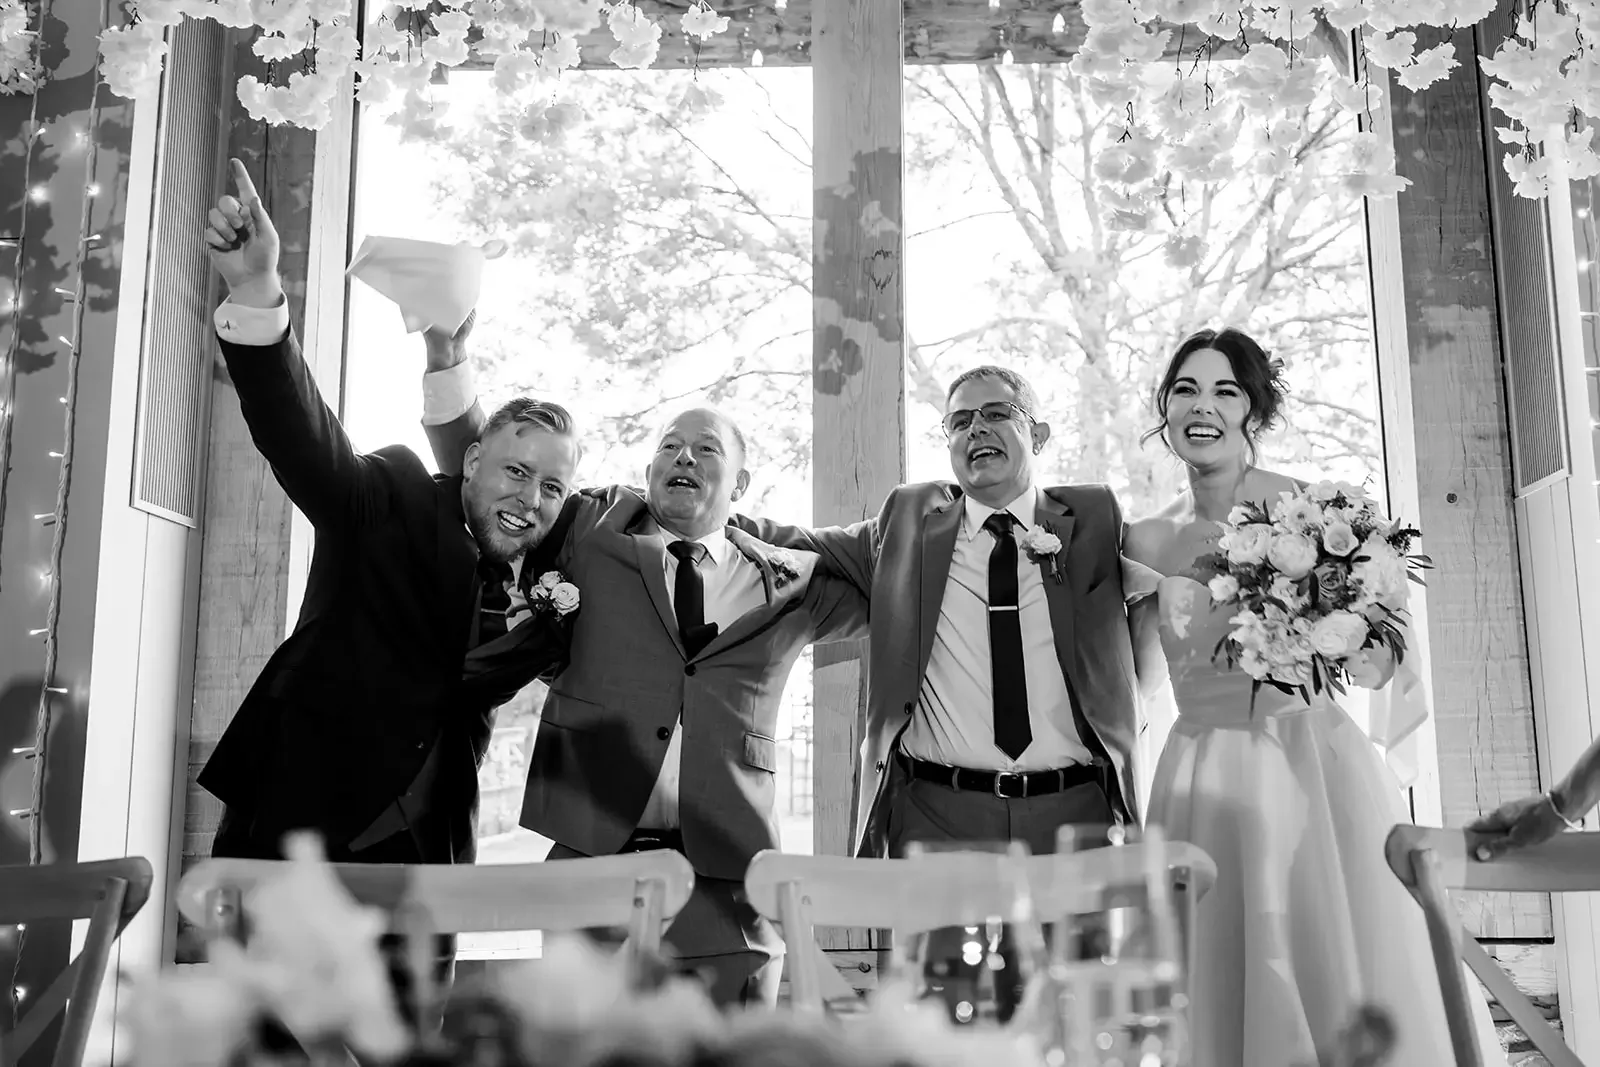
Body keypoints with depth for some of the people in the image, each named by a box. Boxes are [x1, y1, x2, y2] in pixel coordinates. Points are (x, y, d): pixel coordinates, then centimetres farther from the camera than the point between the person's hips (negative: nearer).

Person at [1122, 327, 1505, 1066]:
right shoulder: (1148, 542, 4)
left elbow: (1379, 668, -1)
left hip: (1319, 768, -2)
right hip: (1206, 781, 2)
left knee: (1353, 975, 2)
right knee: (1224, 994, 5)